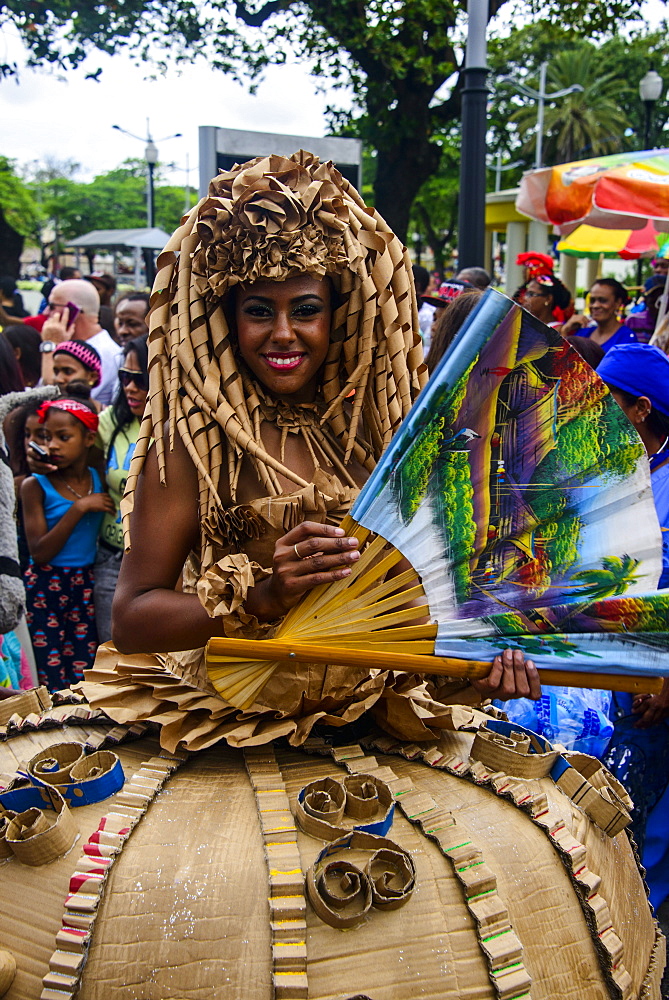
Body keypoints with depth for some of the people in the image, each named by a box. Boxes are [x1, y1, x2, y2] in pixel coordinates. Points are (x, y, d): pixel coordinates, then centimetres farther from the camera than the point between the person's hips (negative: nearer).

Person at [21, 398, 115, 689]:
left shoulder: (98, 479, 4)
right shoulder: (36, 485, -5)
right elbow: (39, 553, -13)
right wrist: (79, 507, -16)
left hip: (87, 587, 3)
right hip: (46, 588, -2)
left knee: (85, 677, 2)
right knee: (53, 682, 0)